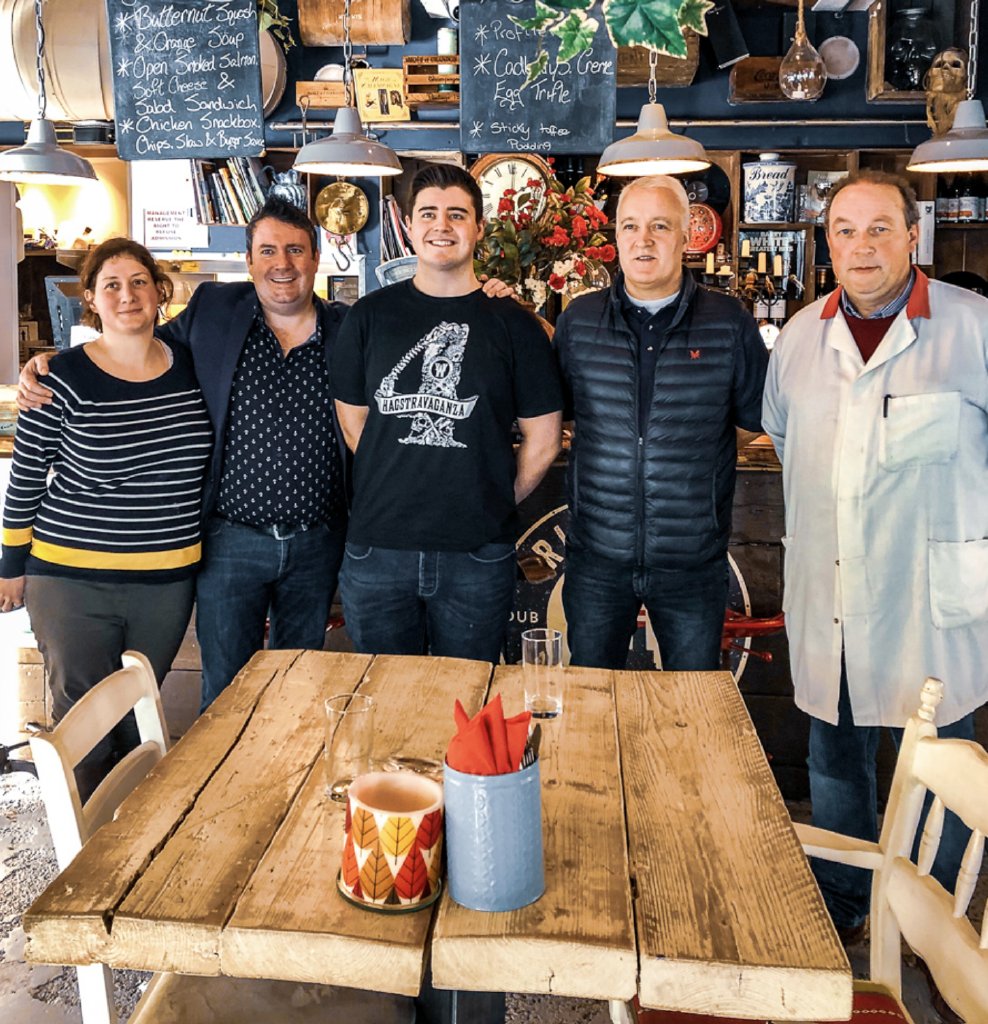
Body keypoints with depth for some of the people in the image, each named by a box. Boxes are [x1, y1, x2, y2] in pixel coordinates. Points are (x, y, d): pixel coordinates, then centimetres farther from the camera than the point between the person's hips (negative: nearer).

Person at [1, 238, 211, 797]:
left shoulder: (191, 366, 0)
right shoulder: (65, 378, -10)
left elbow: (210, 463, 14)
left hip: (168, 580, 3)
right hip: (72, 581, -3)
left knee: (140, 712, 17)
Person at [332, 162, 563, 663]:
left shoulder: (512, 323, 1)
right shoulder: (369, 316, 5)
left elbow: (543, 441, 4)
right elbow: (353, 422, 10)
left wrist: (494, 504, 6)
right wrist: (400, 493, 6)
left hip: (477, 557, -1)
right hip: (376, 550, 2)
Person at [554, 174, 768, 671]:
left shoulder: (729, 323, -2)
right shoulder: (579, 319, 2)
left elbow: (753, 419, 5)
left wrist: (688, 457, 2)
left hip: (693, 560, -1)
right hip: (596, 558, 1)